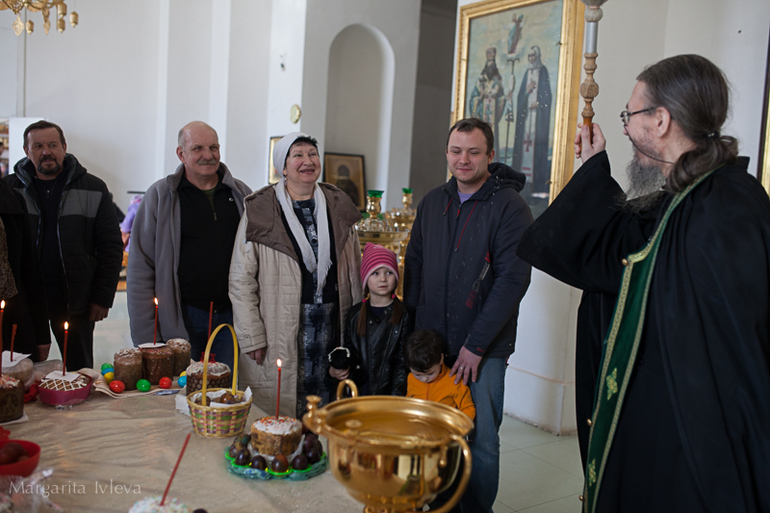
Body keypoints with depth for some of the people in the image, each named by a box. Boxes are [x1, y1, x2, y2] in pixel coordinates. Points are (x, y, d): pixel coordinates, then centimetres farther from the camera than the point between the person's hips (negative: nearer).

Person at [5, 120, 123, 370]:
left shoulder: (93, 189, 2)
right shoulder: (10, 189, 4)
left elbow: (111, 246, 1)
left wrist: (103, 297, -4)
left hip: (74, 301, -1)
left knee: (79, 370, 9)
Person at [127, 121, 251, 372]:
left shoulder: (242, 194, 8)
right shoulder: (160, 196, 0)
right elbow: (140, 270, -1)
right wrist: (145, 339, -5)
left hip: (232, 316, 2)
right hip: (182, 318, -2)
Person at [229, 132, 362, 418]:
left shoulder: (338, 207, 9)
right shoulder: (260, 210, -4)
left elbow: (355, 271, 13)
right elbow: (241, 279, -4)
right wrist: (252, 337, -8)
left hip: (332, 324, 3)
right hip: (282, 327, -3)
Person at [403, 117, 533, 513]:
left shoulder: (509, 206, -10)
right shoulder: (433, 202, 8)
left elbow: (513, 280, -15)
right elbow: (414, 264, 15)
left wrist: (475, 345, -15)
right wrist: (414, 325, 7)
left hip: (484, 350, -5)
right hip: (431, 344, 5)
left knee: (481, 442, 6)